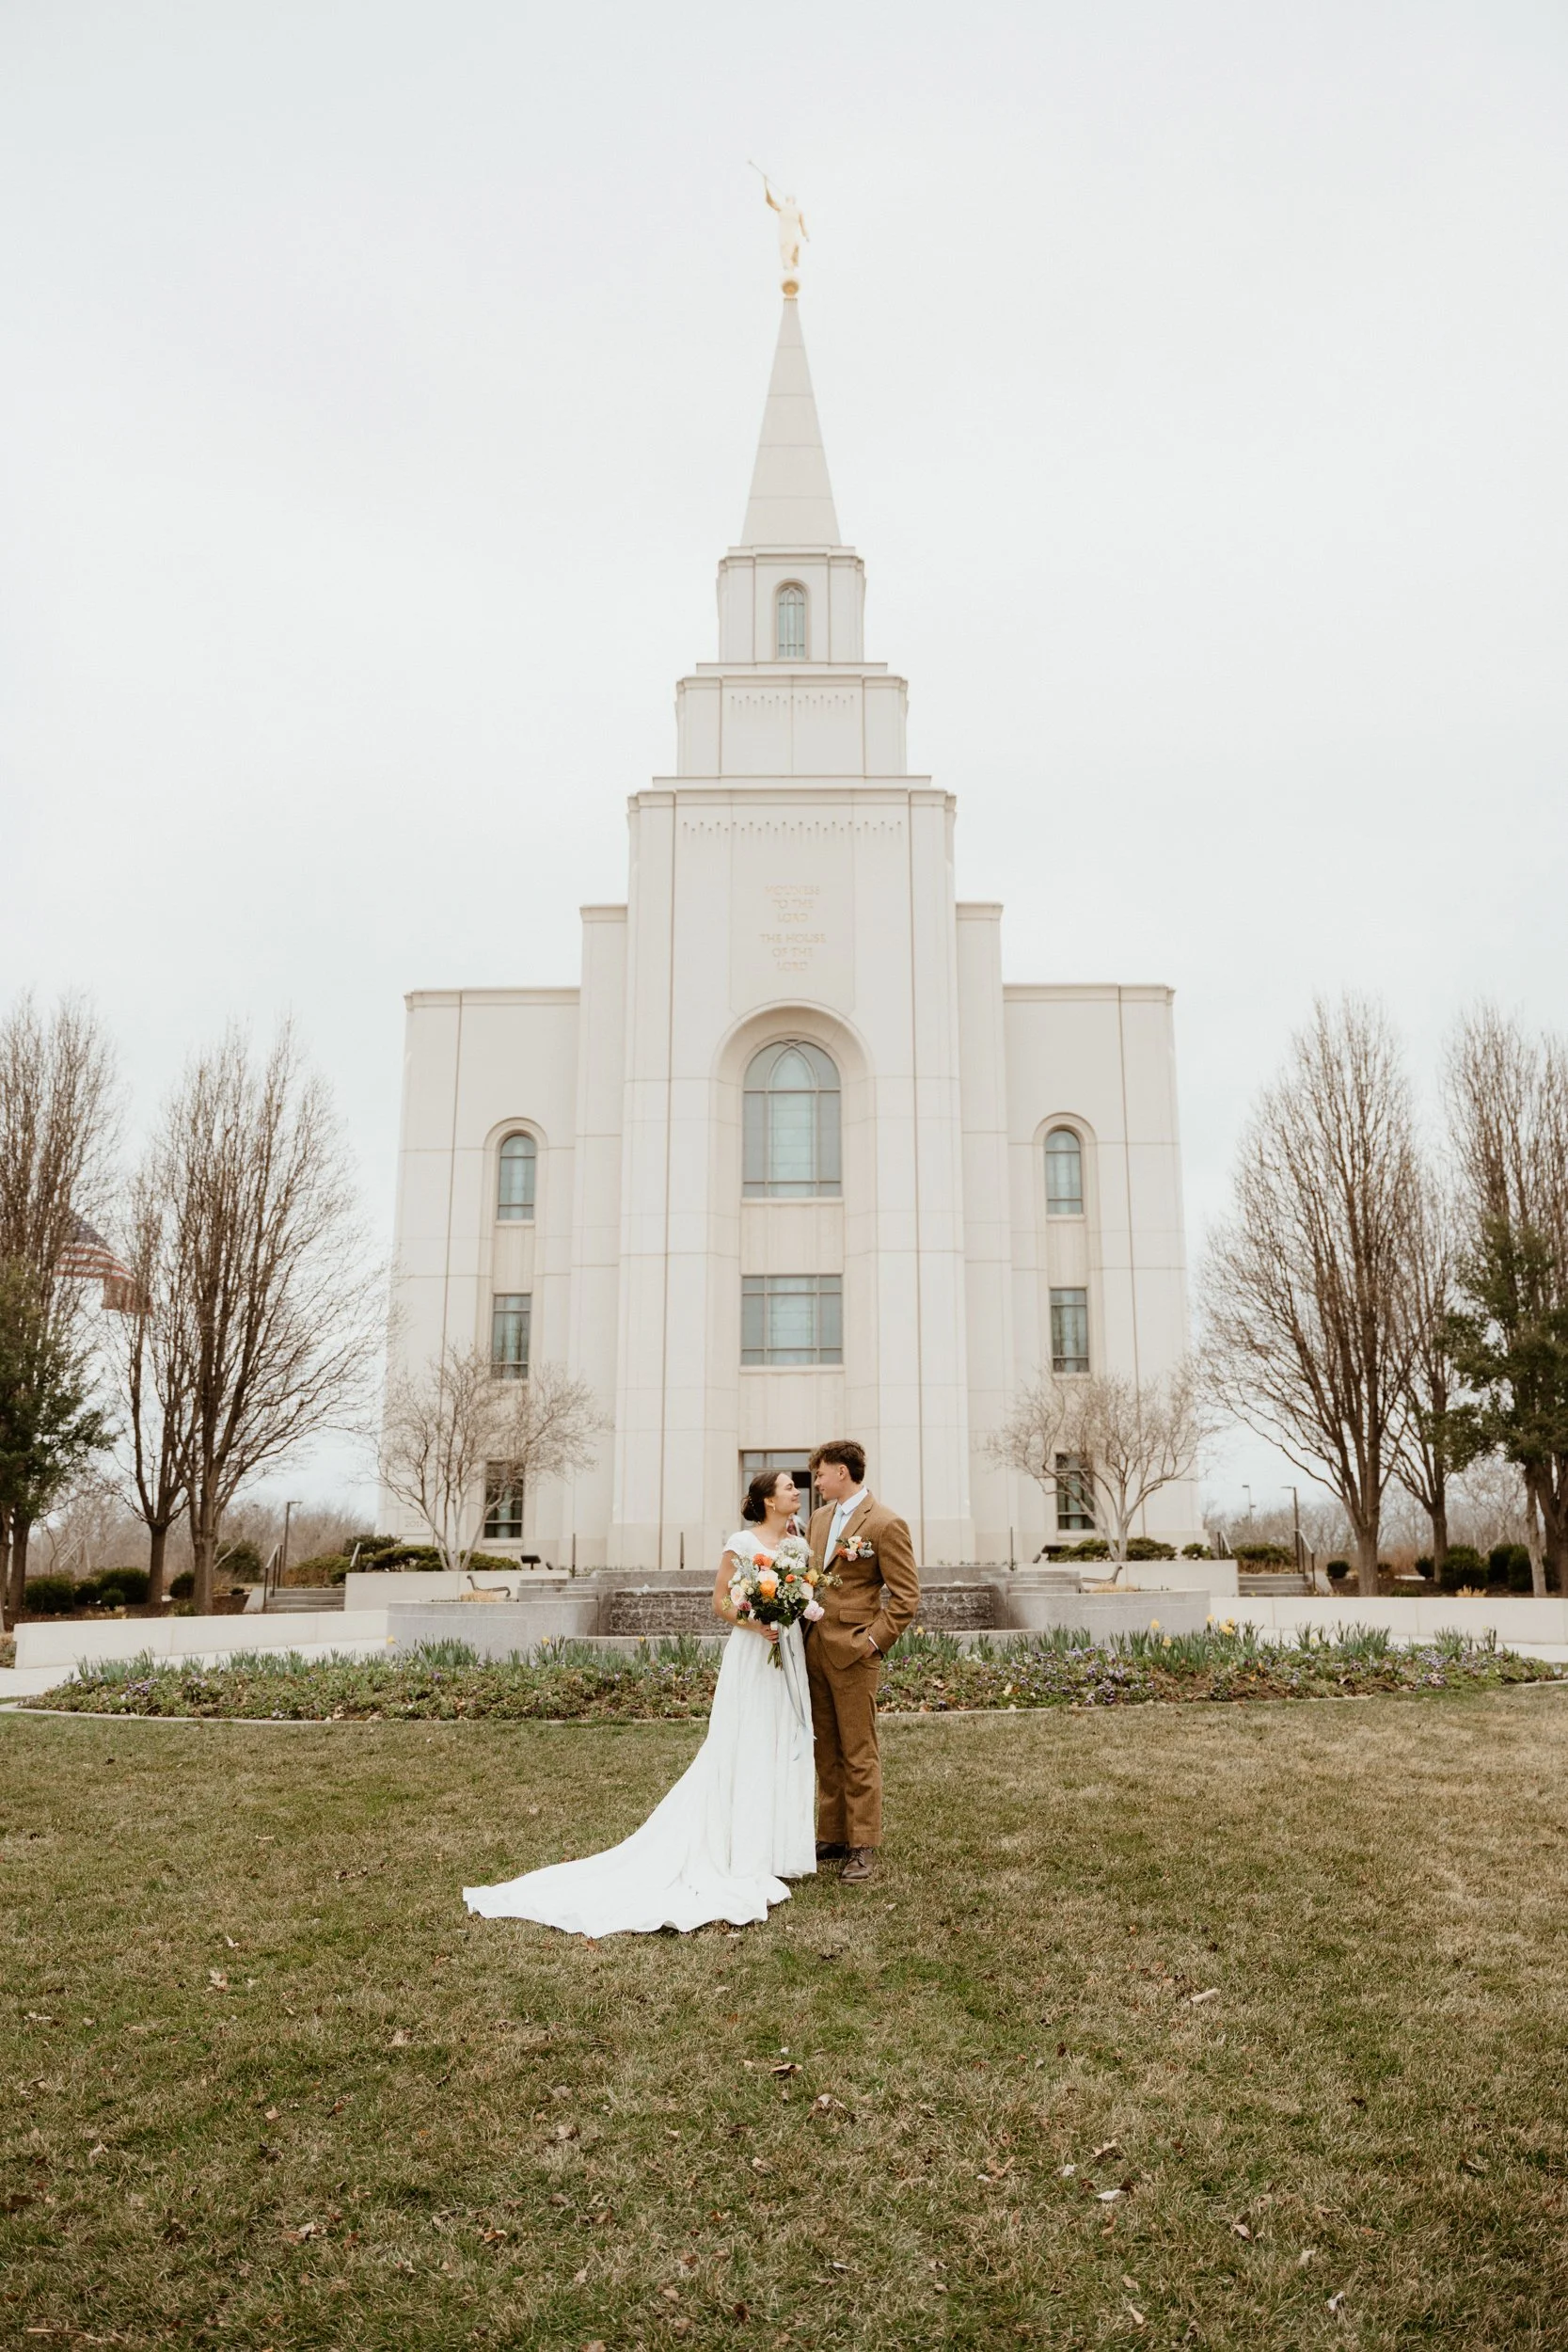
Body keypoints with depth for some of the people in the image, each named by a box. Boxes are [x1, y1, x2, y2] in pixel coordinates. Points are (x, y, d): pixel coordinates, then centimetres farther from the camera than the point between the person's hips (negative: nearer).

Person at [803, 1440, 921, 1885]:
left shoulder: (885, 1524, -12)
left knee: (858, 1756, 1)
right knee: (826, 1753, 13)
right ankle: (832, 1837, 23)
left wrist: (873, 1641, -14)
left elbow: (906, 1595, -11)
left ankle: (863, 1848, 10)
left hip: (852, 1652, -7)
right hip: (814, 1648, 7)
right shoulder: (820, 1517, 12)